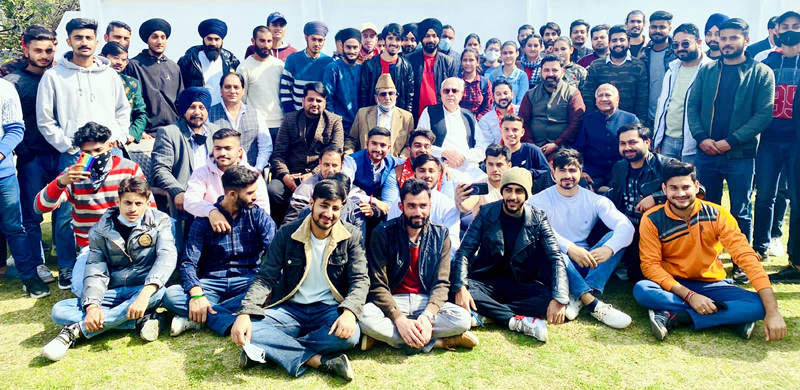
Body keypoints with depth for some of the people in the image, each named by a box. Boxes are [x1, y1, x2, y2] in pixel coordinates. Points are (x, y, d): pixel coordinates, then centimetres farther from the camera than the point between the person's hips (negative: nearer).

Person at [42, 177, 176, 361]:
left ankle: (77, 330, -28)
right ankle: (141, 319, -27)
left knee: (158, 292, -38)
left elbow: (167, 257, -17)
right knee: (59, 310, -18)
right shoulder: (101, 230, 4)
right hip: (112, 294, 3)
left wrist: (145, 293, -34)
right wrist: (92, 306, -24)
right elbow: (95, 271, -3)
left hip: (143, 292, -2)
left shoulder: (160, 221, -2)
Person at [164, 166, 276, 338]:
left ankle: (197, 318, -24)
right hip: (212, 283, 0)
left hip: (248, 281, 0)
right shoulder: (204, 219, 1)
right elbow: (188, 262, -7)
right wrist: (196, 294, -27)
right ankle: (232, 323, -31)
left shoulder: (258, 215, 3)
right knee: (171, 295, -25)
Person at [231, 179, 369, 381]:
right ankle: (319, 360, -26)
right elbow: (265, 278, -4)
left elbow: (360, 280, -7)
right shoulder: (287, 234, -3)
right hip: (291, 308, 1)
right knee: (249, 329, -26)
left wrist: (349, 312, -29)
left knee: (349, 334, -35)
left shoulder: (351, 237, -3)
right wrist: (245, 313, -22)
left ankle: (272, 348, -20)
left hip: (329, 309, 0)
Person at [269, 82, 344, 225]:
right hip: (291, 174, 2)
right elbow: (278, 153, 9)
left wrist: (313, 175, -14)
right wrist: (284, 175, -12)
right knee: (272, 190, -29)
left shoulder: (335, 121, 9)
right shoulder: (289, 119, 13)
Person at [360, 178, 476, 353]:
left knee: (462, 319, -27)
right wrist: (399, 319, -27)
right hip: (392, 302, -1)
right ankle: (437, 342, -24)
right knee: (365, 317, -34)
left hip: (427, 301, 2)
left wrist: (428, 316, -25)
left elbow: (441, 283, -5)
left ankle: (385, 335, -23)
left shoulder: (440, 235, 0)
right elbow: (377, 285, -12)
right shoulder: (383, 233, -8)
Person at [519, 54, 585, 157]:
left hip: (561, 148, -2)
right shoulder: (531, 94, 17)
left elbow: (576, 123, -2)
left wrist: (556, 144, -13)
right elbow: (523, 122, 10)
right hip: (535, 148, 2)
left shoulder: (572, 93, 9)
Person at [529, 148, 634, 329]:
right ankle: (592, 303, -37)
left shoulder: (595, 200, 5)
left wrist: (608, 248, -33)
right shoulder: (540, 200, -2)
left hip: (586, 264, 3)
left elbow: (626, 226, -11)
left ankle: (577, 298, -31)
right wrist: (570, 248, -39)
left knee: (617, 237, -19)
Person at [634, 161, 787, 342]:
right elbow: (650, 265, -14)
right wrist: (689, 295, -27)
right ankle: (732, 317, -25)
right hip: (673, 286, -1)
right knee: (641, 290, -34)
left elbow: (746, 256, -15)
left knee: (758, 305, -24)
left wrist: (772, 311, -24)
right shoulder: (652, 220, -11)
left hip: (711, 284, 1)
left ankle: (673, 317, -24)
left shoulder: (717, 214, -9)